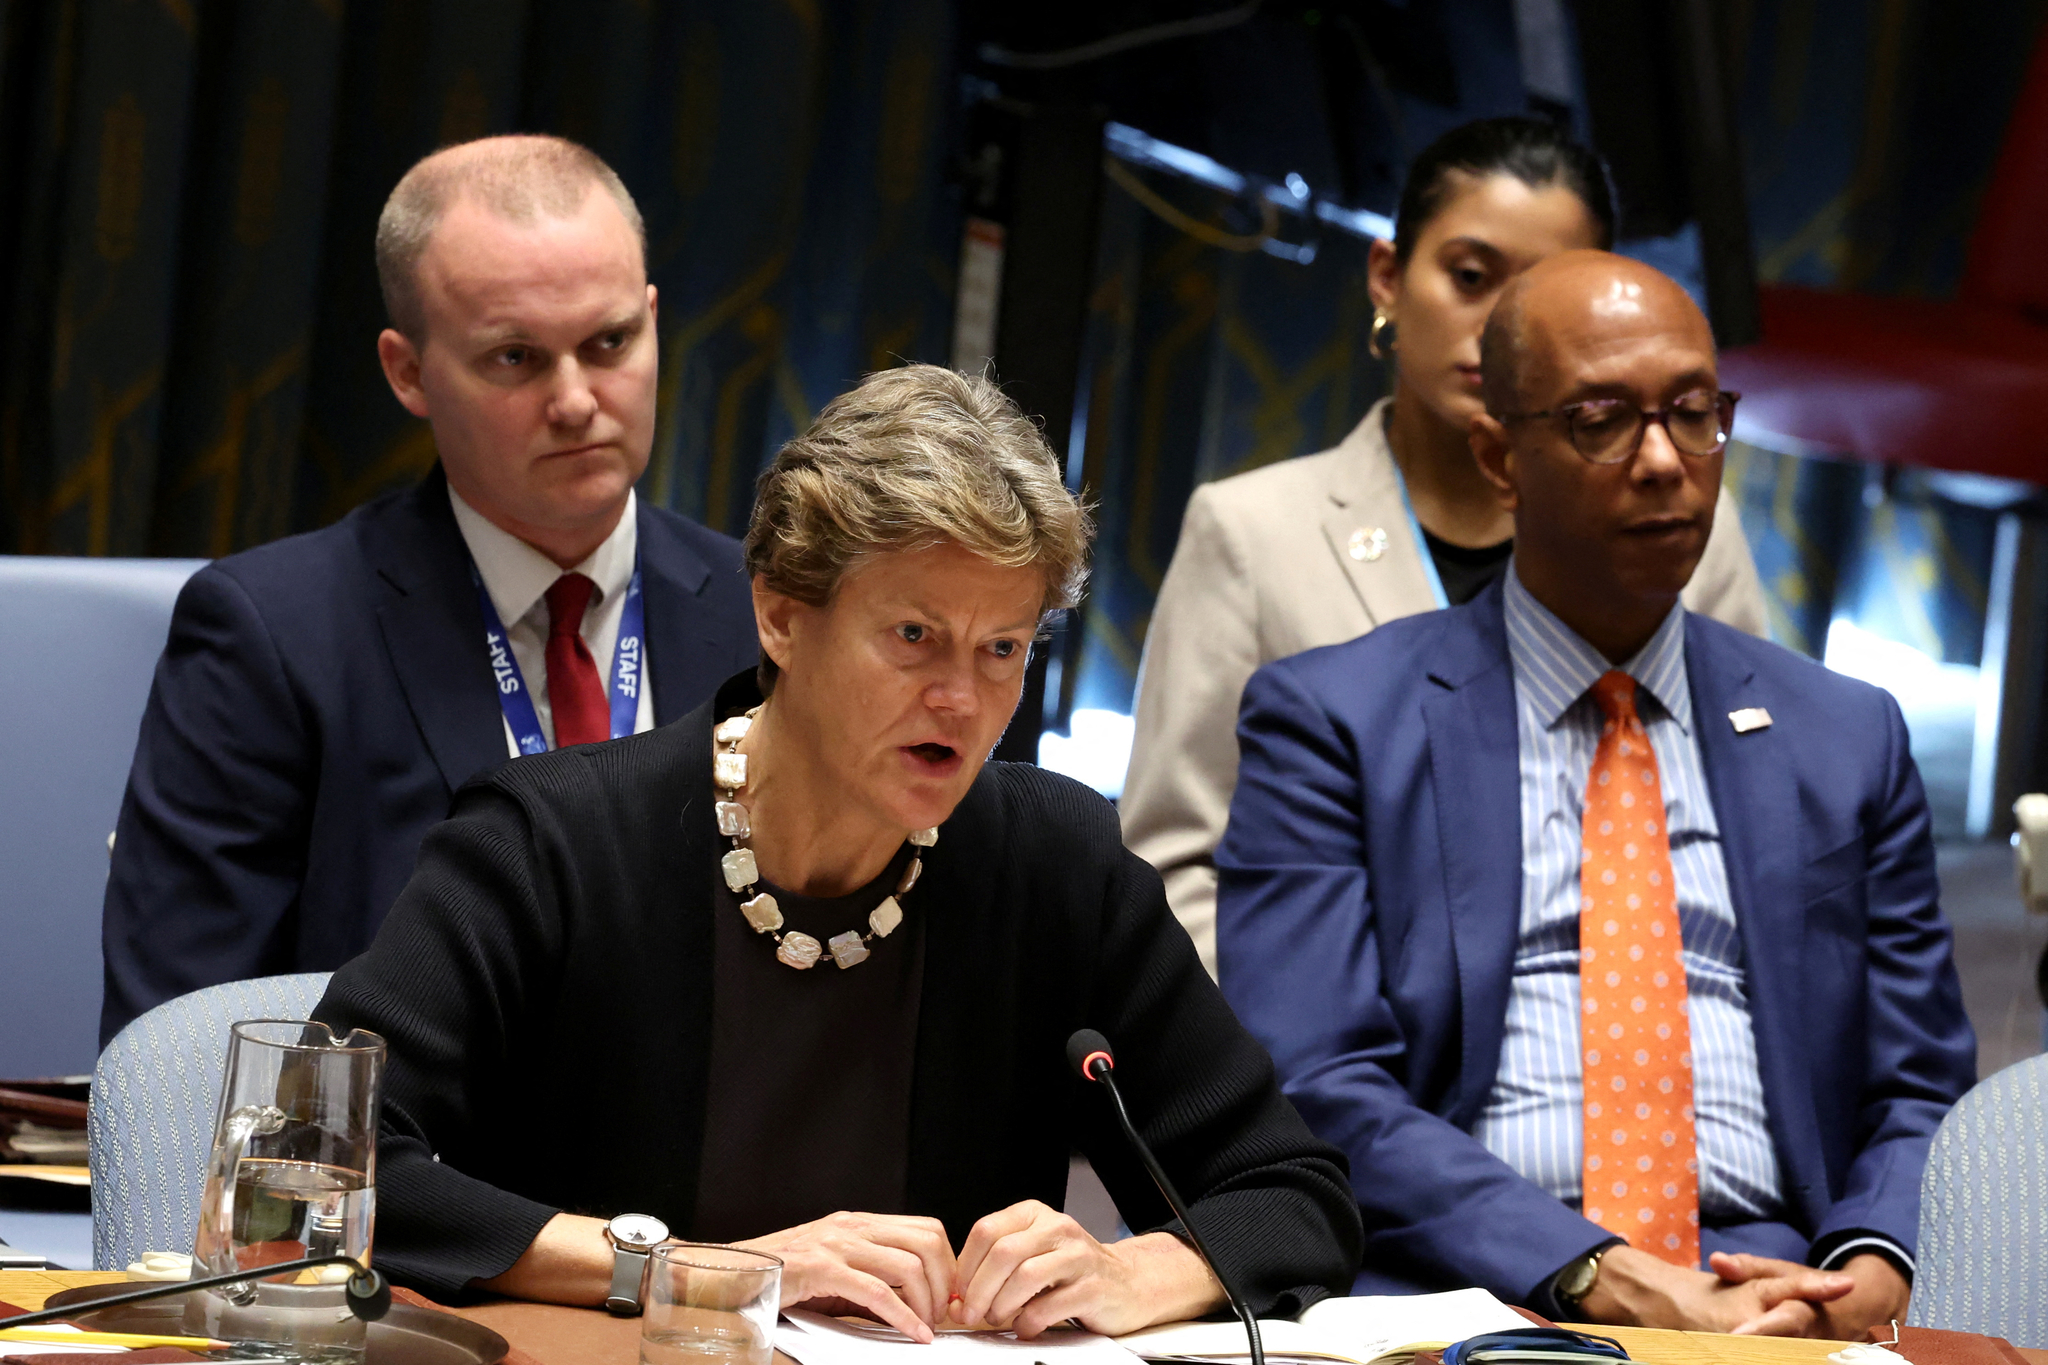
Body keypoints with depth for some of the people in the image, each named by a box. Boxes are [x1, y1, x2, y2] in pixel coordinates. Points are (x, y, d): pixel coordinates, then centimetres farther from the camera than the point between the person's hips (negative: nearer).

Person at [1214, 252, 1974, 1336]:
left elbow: (1916, 1095, 17)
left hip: (1775, 1302, 2)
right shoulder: (1334, 720, 7)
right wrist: (1606, 1281, -17)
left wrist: (1871, 1274, -7)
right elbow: (1318, 1089, -4)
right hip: (1464, 1305, -2)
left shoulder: (1846, 739, 19)